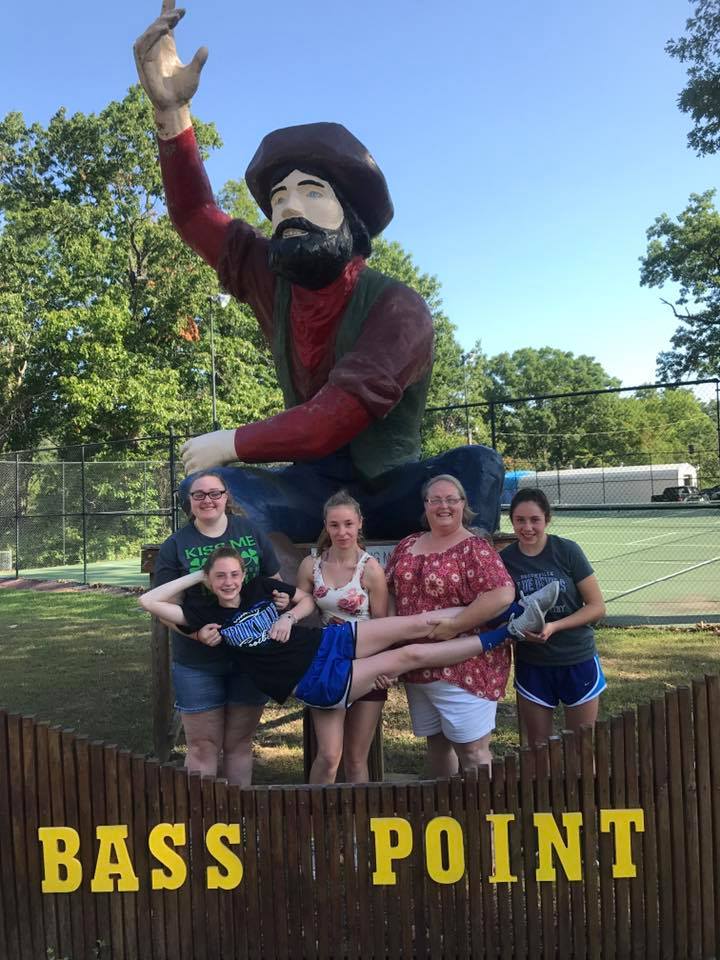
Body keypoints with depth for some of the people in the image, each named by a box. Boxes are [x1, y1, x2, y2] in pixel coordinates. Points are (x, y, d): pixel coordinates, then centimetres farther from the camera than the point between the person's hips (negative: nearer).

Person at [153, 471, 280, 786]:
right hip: (197, 663, -2)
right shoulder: (175, 546, -3)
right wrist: (196, 630, -24)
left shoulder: (251, 533, 3)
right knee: (203, 747, 5)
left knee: (239, 743, 14)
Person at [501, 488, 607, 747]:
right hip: (531, 665, 2)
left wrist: (554, 626, -21)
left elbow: (597, 607, -8)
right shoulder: (505, 560, -4)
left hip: (578, 661, -2)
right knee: (537, 748, 12)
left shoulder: (567, 551, -10)